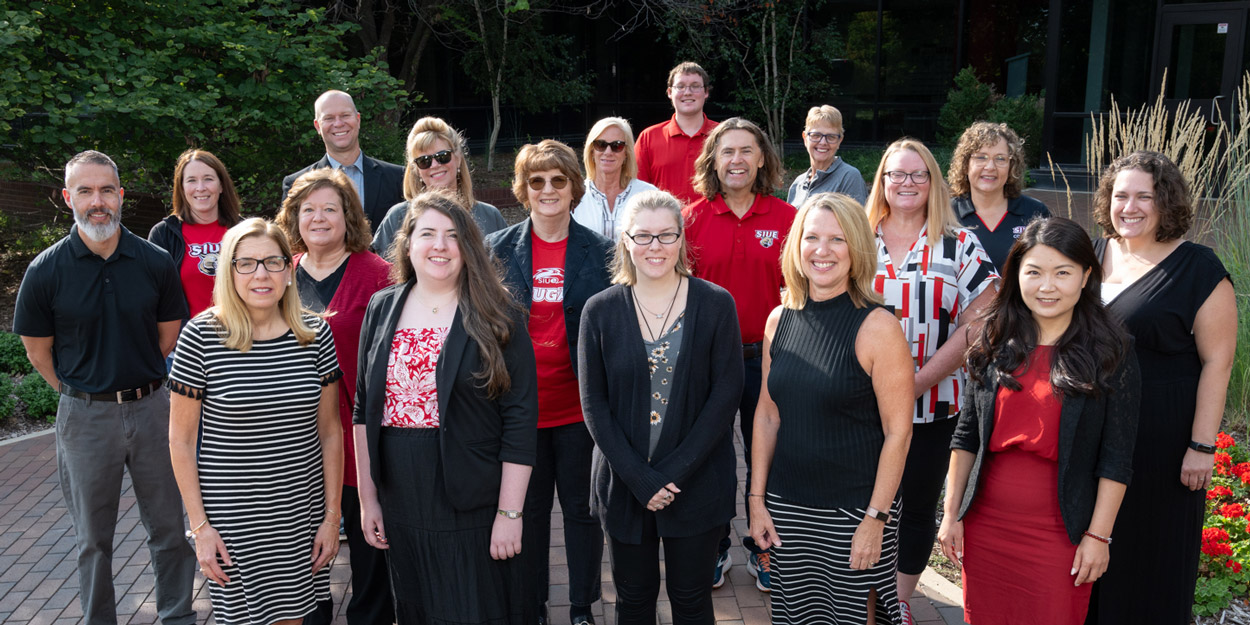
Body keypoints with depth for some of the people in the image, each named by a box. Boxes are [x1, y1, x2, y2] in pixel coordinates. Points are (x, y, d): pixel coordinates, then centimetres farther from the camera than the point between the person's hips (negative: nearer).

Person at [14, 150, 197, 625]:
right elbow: (38, 350, 3)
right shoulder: (46, 270, -7)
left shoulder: (155, 262, -3)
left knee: (169, 527, 10)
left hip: (150, 409, 1)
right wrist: (85, 392, 5)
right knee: (93, 537, 13)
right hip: (85, 416, -1)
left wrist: (139, 385, 8)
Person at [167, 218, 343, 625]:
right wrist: (199, 526, -6)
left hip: (301, 513, 3)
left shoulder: (315, 334, -3)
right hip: (231, 519, -2)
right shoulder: (201, 336, -11)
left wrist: (332, 515, 2)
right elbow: (181, 441, -5)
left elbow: (330, 433, 3)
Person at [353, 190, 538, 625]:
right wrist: (367, 498, 7)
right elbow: (364, 413, 9)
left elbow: (520, 421, -9)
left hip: (474, 510, -4)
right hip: (400, 510, 4)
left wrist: (509, 512, -12)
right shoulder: (382, 310, 5)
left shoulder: (497, 319, -6)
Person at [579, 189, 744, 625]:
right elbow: (594, 404, -3)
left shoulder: (716, 304, -4)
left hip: (698, 485, -1)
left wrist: (675, 472, -13)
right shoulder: (601, 311, -2)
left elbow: (726, 394, -7)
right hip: (625, 485, 1)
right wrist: (641, 478, -12)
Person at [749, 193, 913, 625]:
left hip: (854, 509, -4)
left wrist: (875, 518, -13)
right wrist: (757, 499, 7)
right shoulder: (780, 319, 3)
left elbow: (898, 431, -12)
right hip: (786, 507, 5)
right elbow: (767, 415, 9)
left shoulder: (876, 326, -12)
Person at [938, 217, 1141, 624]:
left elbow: (1116, 457, -5)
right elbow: (966, 436, 8)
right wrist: (952, 514, 6)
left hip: (1060, 535, -3)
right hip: (985, 527, 3)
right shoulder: (993, 346, 3)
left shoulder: (1110, 355, -5)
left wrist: (1098, 534, -8)